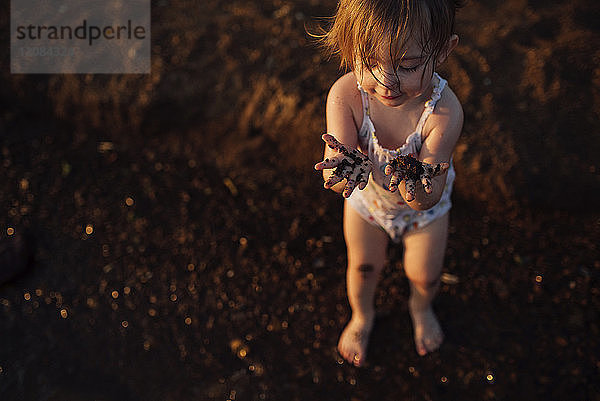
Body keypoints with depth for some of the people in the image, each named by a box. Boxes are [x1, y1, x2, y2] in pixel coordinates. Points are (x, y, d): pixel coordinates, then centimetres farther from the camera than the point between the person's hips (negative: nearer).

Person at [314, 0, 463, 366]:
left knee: (425, 275, 22)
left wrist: (414, 184, -62)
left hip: (422, 204, 0)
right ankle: (362, 315, 59)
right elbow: (334, 181, -40)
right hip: (366, 199, 1)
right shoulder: (345, 95, -37)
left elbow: (428, 200, -39)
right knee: (363, 267, 24)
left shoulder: (444, 112, -39)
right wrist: (349, 168, -63)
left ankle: (421, 307, 60)